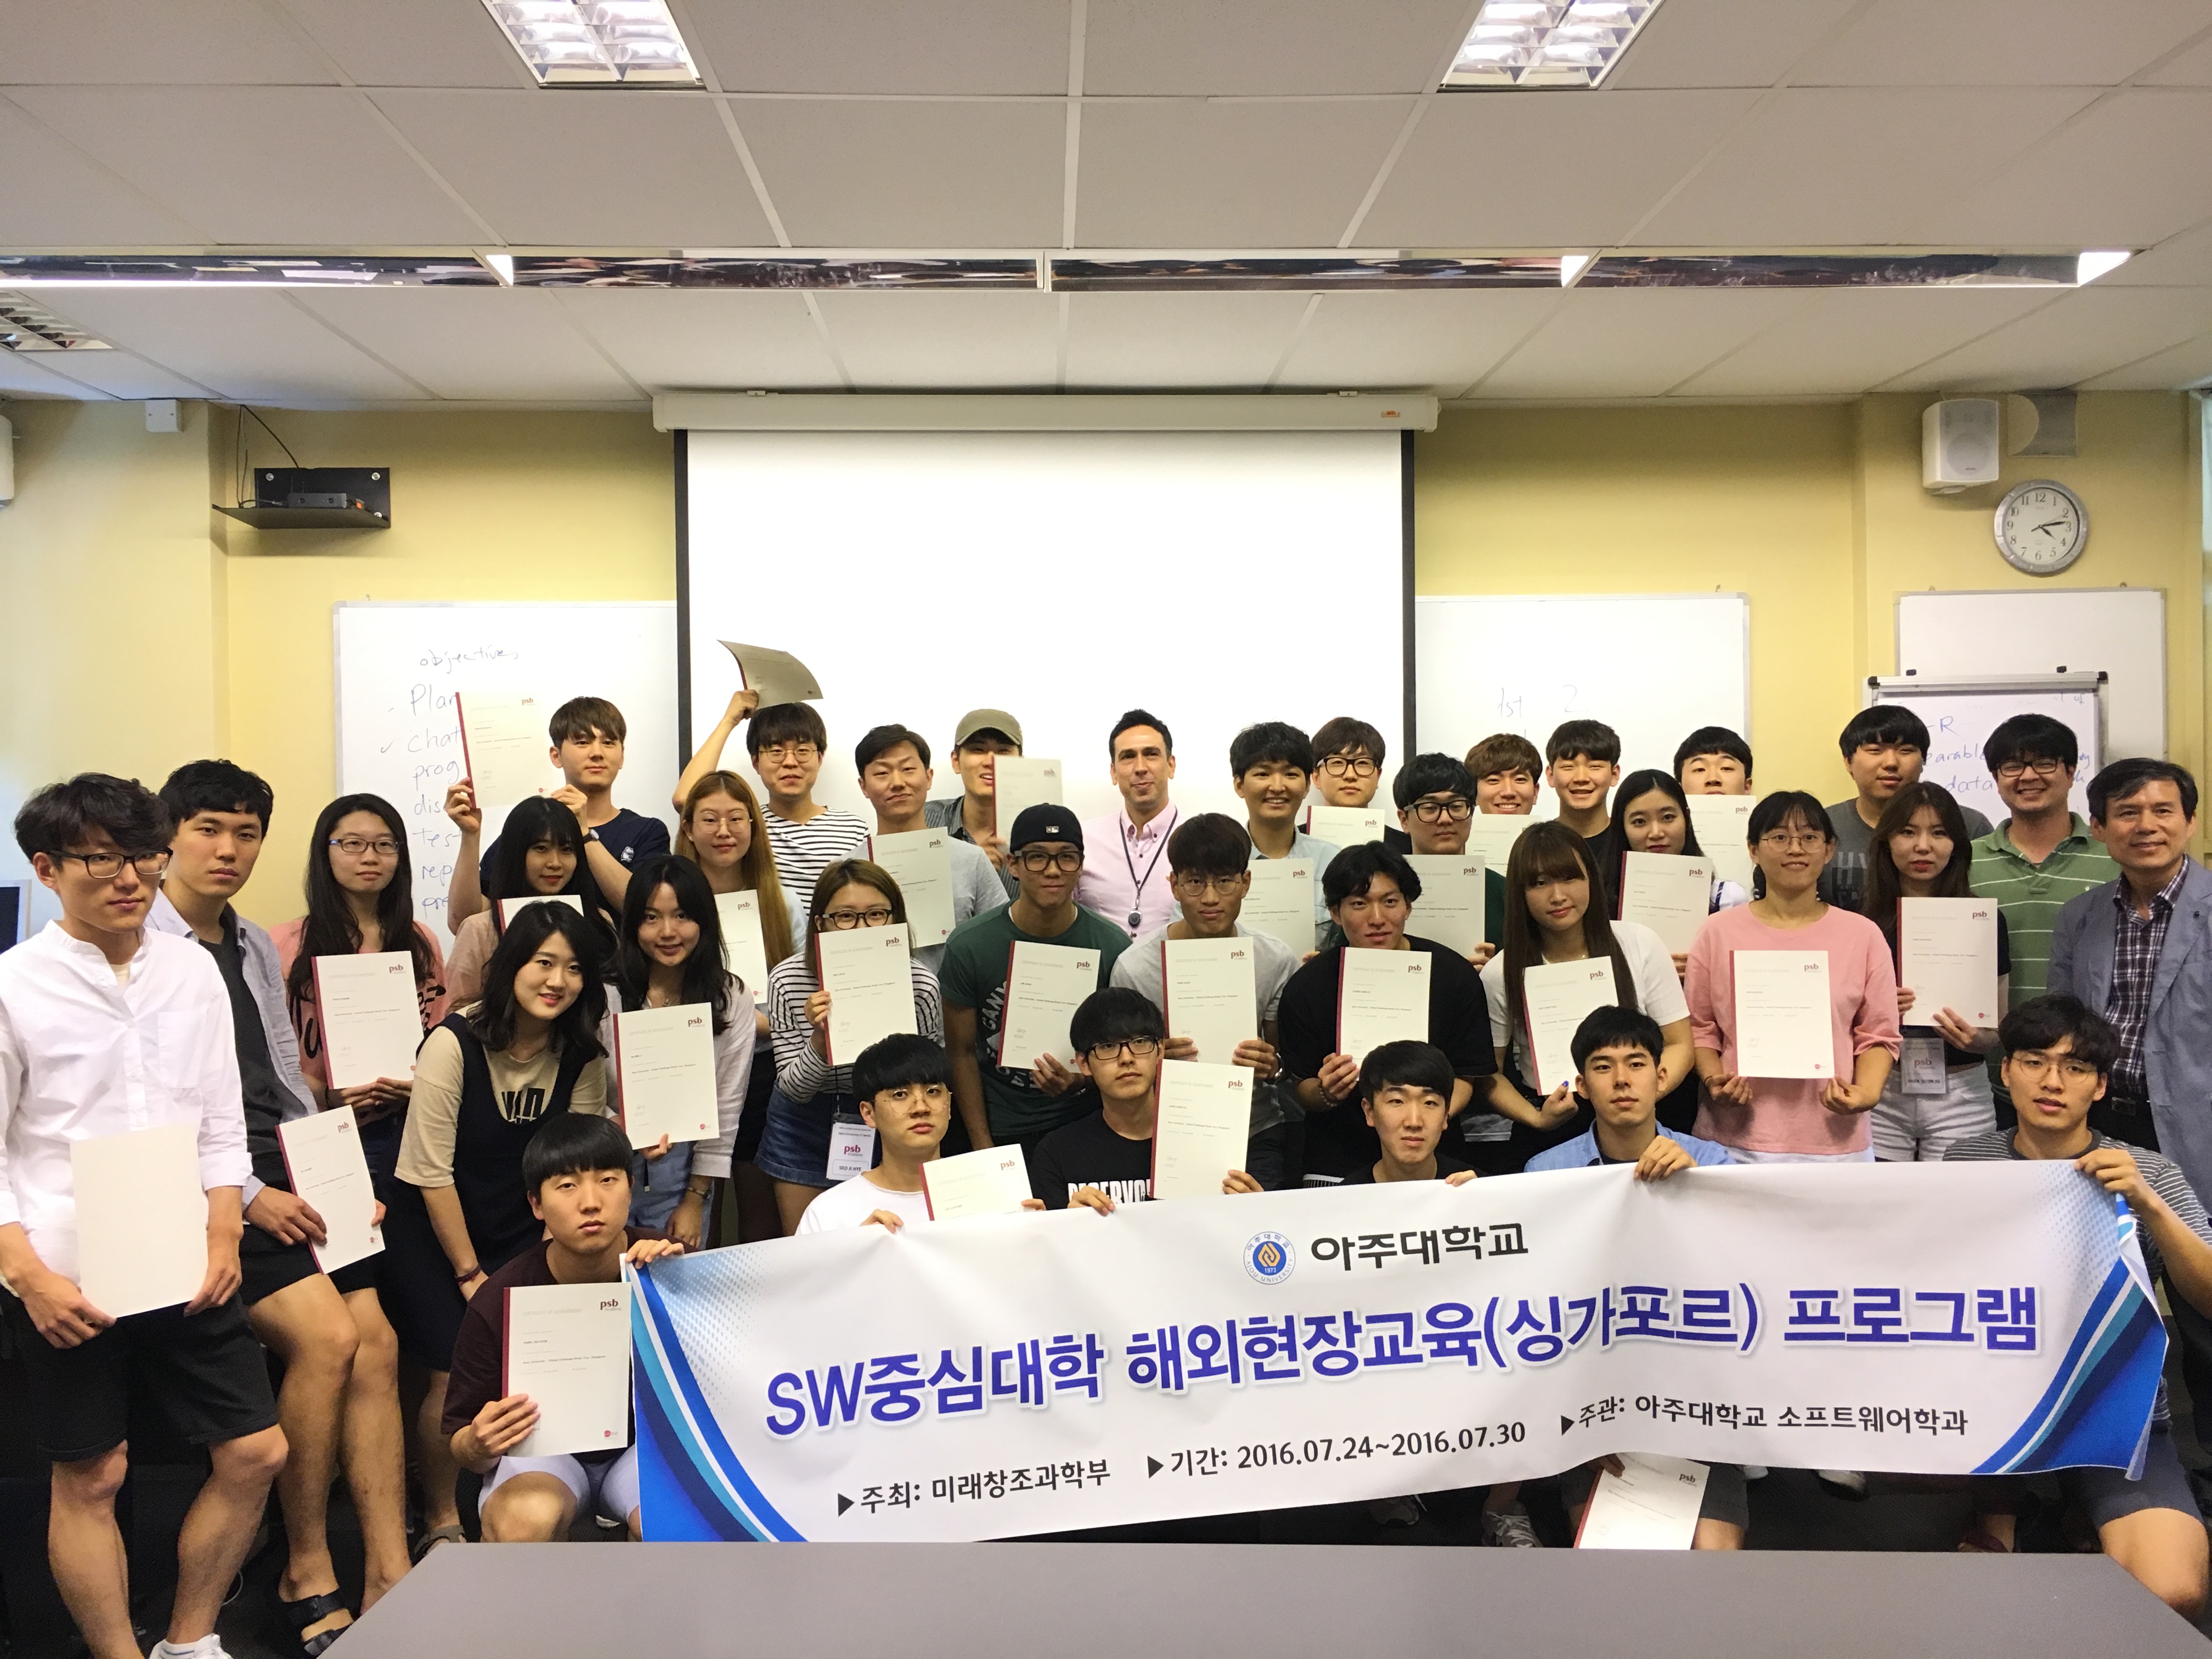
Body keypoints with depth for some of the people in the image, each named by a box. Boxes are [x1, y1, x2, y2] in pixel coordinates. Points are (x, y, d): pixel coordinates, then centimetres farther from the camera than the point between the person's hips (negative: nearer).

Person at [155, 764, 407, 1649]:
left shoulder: (257, 947, 16)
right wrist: (248, 1198, -16)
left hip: (287, 1173, 7)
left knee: (378, 1342, -7)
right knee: (326, 1338, -20)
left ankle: (389, 1579, -2)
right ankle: (308, 1577, -2)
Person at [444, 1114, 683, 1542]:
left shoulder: (667, 1265, -15)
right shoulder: (498, 1302, -16)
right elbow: (460, 1442, -6)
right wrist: (479, 1447, -32)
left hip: (644, 1445, 1)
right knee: (523, 1522, -36)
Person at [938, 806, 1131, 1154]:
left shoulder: (1111, 946, -8)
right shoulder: (968, 945, -10)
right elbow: (961, 1052, -3)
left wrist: (1081, 1082, -21)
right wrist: (982, 1145, -6)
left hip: (1082, 1125, 1)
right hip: (998, 1130, 0)